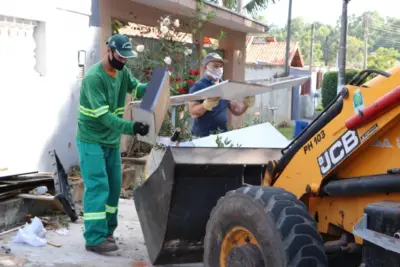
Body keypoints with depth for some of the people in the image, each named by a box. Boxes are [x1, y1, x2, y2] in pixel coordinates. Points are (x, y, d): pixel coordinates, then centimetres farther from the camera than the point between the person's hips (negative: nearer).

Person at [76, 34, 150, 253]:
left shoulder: (122, 72, 2)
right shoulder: (94, 77, -23)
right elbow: (103, 116, -29)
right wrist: (131, 127, -39)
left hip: (112, 140, 8)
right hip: (92, 140, -8)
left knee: (114, 186, 11)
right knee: (97, 187, -11)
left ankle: (107, 230, 23)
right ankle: (95, 238, -8)